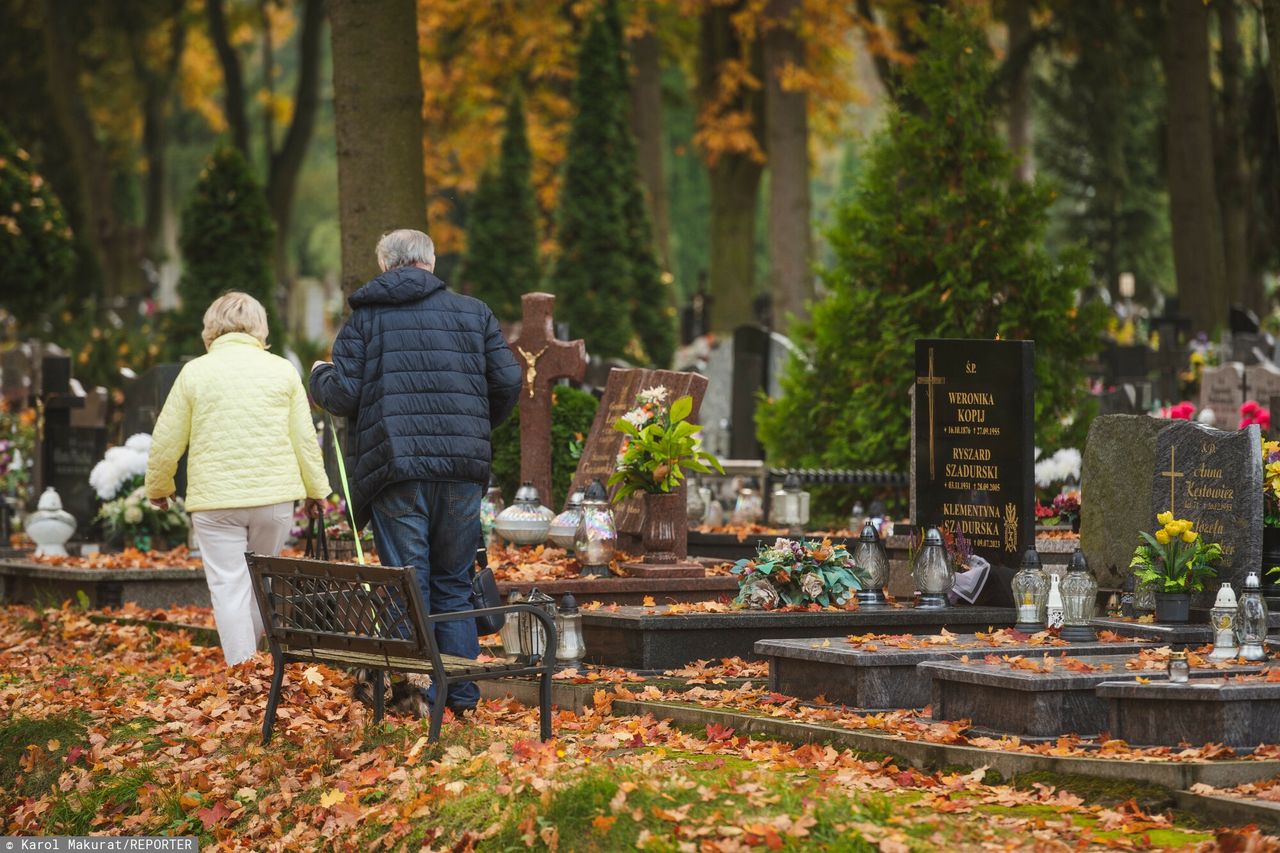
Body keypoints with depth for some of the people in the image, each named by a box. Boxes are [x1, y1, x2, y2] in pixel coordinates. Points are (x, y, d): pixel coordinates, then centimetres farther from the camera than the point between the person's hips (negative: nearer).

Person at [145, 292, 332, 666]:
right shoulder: (282, 370, 5)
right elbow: (305, 438, 7)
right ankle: (249, 655, 24)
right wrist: (316, 489, 20)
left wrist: (158, 488, 22)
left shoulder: (195, 372, 0)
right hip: (275, 495, 2)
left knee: (229, 586, -1)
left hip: (215, 499, -2)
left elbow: (166, 440, 5)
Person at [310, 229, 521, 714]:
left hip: (394, 468, -2)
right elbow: (507, 382, 6)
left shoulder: (364, 318, 4)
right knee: (453, 585, 13)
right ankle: (462, 695, 12)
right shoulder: (473, 313, 9)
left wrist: (320, 377, 18)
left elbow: (344, 396, -4)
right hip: (461, 470, 2)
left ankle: (418, 694, -2)